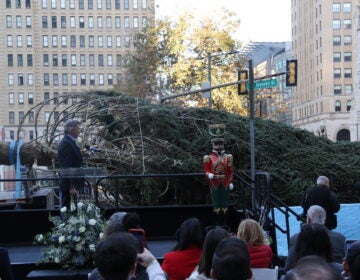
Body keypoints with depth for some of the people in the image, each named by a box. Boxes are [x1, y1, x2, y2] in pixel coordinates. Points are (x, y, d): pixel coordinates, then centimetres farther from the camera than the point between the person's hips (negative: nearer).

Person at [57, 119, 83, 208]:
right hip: (70, 184, -10)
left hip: (72, 184, 10)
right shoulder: (66, 144, -16)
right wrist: (71, 187, -23)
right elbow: (67, 167, -21)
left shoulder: (69, 142, 15)